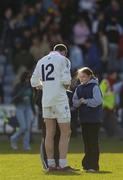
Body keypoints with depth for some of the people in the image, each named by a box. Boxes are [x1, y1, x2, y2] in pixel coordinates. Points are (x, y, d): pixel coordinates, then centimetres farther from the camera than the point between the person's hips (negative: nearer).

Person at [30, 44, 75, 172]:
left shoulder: (41, 61, 13)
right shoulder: (63, 60, -4)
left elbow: (34, 82, 16)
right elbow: (66, 80, -16)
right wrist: (66, 85, 5)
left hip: (46, 100, 5)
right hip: (60, 99, -5)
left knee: (50, 133, 9)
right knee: (65, 133, 0)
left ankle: (50, 164, 8)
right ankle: (63, 164, -6)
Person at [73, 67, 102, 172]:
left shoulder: (94, 87, -6)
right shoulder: (79, 88, 13)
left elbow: (97, 101, -16)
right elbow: (75, 102, 10)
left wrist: (85, 101, -12)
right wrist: (79, 102, -11)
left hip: (94, 119, -6)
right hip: (84, 118, 6)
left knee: (93, 141, -5)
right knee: (86, 141, 10)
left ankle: (94, 165, -4)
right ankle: (87, 164, 16)